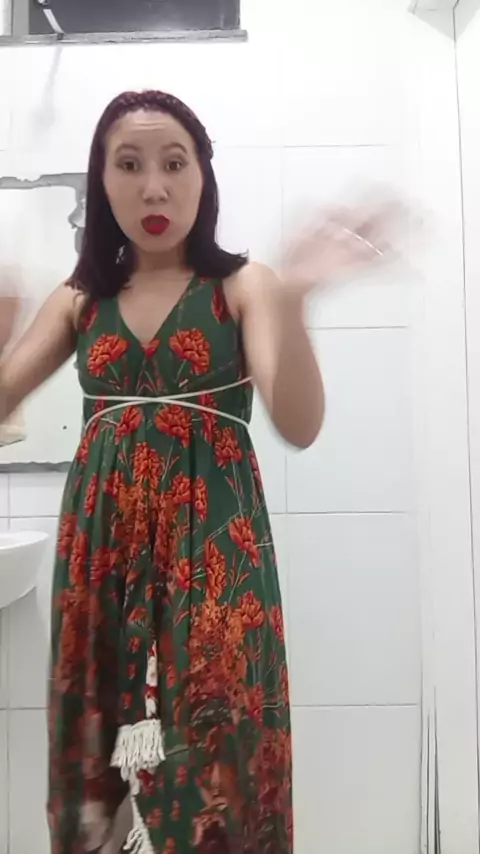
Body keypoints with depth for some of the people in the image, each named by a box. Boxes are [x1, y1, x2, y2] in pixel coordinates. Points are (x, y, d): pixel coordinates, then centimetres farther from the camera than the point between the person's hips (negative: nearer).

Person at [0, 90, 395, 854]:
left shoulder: (242, 286, 0)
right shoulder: (79, 299, 10)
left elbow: (299, 428, -13)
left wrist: (291, 300, -28)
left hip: (212, 545, -3)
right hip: (102, 549, 3)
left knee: (209, 759, 0)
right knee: (100, 761, 11)